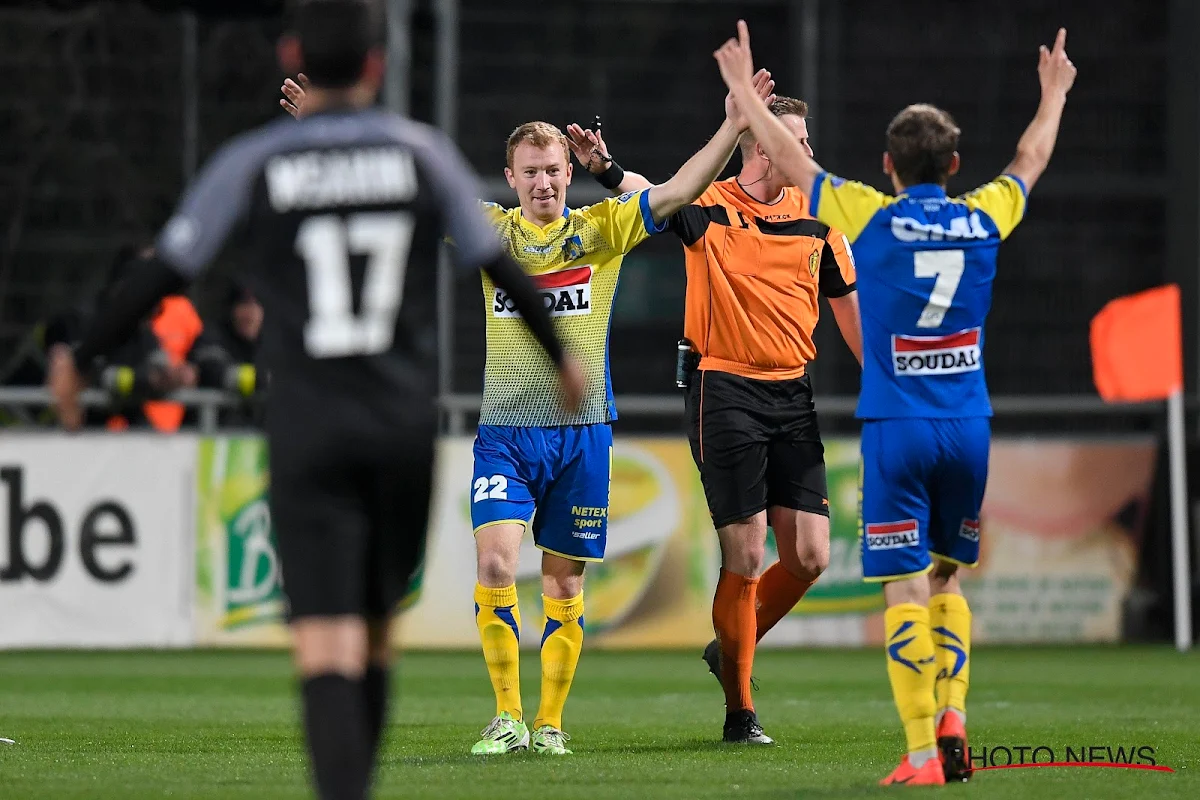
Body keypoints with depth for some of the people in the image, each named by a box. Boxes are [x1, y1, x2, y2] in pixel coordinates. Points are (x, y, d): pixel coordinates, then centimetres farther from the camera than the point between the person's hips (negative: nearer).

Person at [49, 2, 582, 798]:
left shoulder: (252, 165, -1)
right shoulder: (422, 153, 4)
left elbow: (162, 275, 3)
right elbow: (499, 265, 9)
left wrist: (80, 359, 18)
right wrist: (561, 354, 25)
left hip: (308, 433, -2)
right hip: (405, 429, 2)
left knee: (328, 647, -9)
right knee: (374, 634, 16)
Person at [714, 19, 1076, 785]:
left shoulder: (873, 218, -6)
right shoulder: (984, 219, 3)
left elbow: (790, 158, 5)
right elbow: (1031, 162, 24)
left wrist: (744, 89, 19)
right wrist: (1054, 94, 42)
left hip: (897, 429, -3)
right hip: (969, 427, 3)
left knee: (906, 590, -3)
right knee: (947, 578, 18)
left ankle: (923, 751, -8)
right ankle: (952, 716, 1)